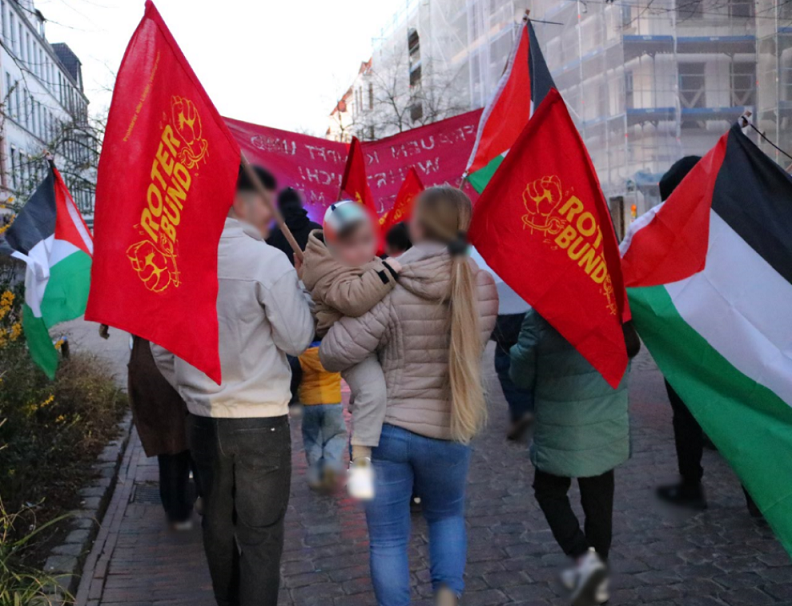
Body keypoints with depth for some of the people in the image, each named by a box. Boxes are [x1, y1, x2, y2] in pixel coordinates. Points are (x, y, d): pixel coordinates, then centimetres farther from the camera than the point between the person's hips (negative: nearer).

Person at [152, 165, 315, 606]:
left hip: (203, 418, 6)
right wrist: (302, 286, 3)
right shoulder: (269, 261, -14)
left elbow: (162, 350, 8)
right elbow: (296, 339, -9)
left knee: (218, 525, 19)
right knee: (261, 535, 5)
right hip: (261, 420, -5)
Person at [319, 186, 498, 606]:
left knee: (387, 538, 13)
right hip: (447, 430, 3)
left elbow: (335, 353, -18)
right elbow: (469, 346, 3)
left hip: (382, 425, -3)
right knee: (447, 515, 28)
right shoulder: (481, 286, -4)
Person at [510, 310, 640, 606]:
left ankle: (585, 557, 0)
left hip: (561, 433, -4)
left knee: (549, 491, 18)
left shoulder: (540, 319, -18)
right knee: (599, 500, 17)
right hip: (608, 428, 4)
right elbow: (631, 350, 7)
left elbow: (521, 376, -10)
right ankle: (598, 580, 29)